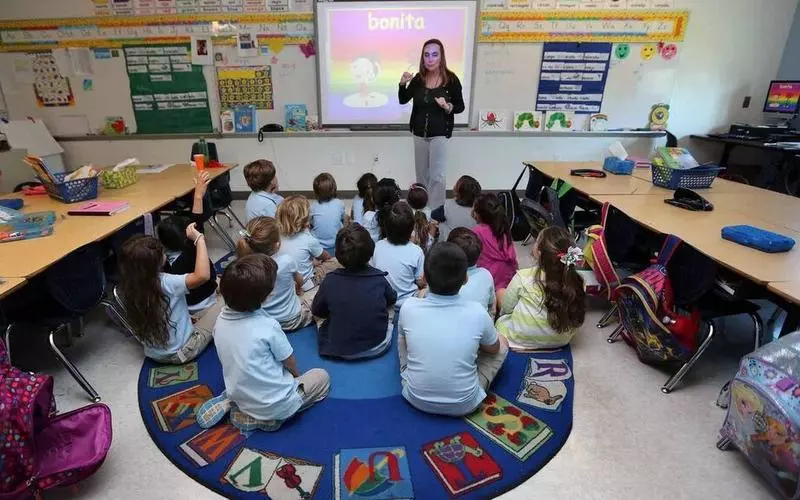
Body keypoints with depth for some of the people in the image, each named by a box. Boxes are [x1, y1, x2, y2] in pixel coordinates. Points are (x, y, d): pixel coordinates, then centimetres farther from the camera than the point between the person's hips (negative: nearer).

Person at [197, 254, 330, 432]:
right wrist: (297, 375, 13)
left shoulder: (221, 320, -9)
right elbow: (289, 362, -10)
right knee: (322, 376, 14)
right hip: (275, 405, -6)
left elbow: (236, 359, 6)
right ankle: (271, 416, 1)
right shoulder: (268, 326, -27)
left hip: (239, 395, 6)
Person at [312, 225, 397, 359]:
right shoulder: (379, 279, -14)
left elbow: (317, 311, 0)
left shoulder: (330, 281, -17)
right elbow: (392, 299, 8)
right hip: (377, 348, 0)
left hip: (339, 351, 0)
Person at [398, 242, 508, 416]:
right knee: (502, 343, 17)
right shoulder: (477, 312, -19)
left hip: (416, 399, 2)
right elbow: (494, 349, 3)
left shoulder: (409, 307, -16)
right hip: (464, 405, -1)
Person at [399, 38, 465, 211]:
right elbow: (403, 100, 6)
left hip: (439, 134, -4)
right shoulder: (418, 78, -2)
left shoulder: (451, 79, -11)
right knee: (421, 174, 14)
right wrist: (402, 84, -12)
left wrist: (448, 107, -25)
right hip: (419, 132, 4)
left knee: (436, 175, -1)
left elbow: (460, 107, -4)